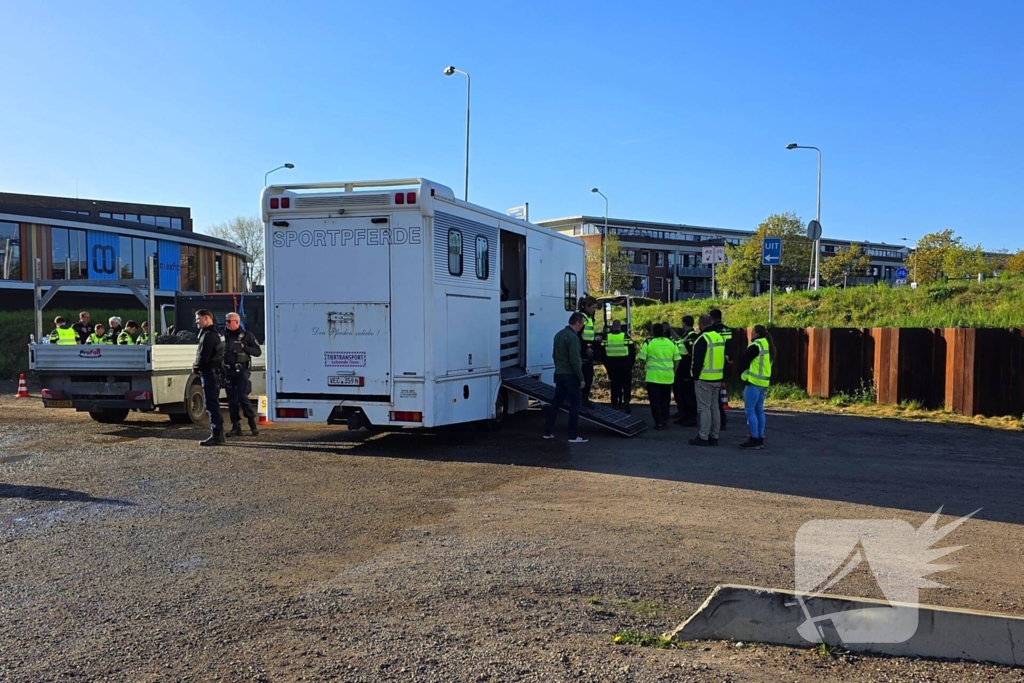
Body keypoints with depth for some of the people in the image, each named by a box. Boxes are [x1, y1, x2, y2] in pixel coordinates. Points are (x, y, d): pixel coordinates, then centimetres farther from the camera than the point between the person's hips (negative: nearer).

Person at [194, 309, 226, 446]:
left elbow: (203, 356, -21)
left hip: (209, 373, -11)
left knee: (211, 404, -9)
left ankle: (216, 436, -9)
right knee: (213, 404, 15)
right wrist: (198, 367, 13)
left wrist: (196, 367, -4)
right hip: (215, 372, 11)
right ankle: (218, 435, 21)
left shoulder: (208, 335, -16)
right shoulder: (215, 333, 18)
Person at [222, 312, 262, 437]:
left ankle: (252, 424, 0)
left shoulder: (247, 335, 0)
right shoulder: (224, 336, 11)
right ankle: (236, 427, 11)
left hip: (241, 371, -4)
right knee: (231, 400, 5)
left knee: (242, 397, -12)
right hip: (227, 371, 4)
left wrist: (244, 347, -15)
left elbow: (258, 352, -1)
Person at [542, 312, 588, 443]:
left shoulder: (559, 334, 11)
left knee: (556, 402, 13)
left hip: (559, 374, 9)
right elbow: (575, 360, -20)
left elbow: (554, 355, 20)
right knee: (574, 405, -2)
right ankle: (573, 436, 0)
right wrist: (581, 378, -15)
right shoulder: (572, 337, -17)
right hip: (570, 375, -9)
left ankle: (548, 432, 17)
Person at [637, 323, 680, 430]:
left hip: (654, 376, -4)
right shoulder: (671, 343, 5)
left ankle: (659, 422, 1)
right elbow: (677, 360, 7)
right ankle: (665, 420, 18)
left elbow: (642, 358, -5)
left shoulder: (649, 343, -6)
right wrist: (674, 373, 17)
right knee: (665, 400, 16)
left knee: (655, 400, 3)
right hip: (667, 377, 4)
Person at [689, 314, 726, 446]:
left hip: (704, 379, -8)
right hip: (717, 378, 8)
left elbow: (698, 360, -17)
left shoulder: (703, 339, -15)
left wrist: (695, 376, -8)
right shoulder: (720, 337, 12)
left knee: (704, 408, -5)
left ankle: (703, 438, -2)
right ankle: (714, 437, 18)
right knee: (714, 407, 13)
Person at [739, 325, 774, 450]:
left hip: (754, 382, -9)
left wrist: (747, 367, 8)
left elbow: (743, 362, -10)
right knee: (759, 410, 13)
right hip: (764, 382, 9)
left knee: (750, 410, -5)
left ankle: (754, 440, -7)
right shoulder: (769, 346, 15)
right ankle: (760, 439, 16)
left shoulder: (756, 345, -14)